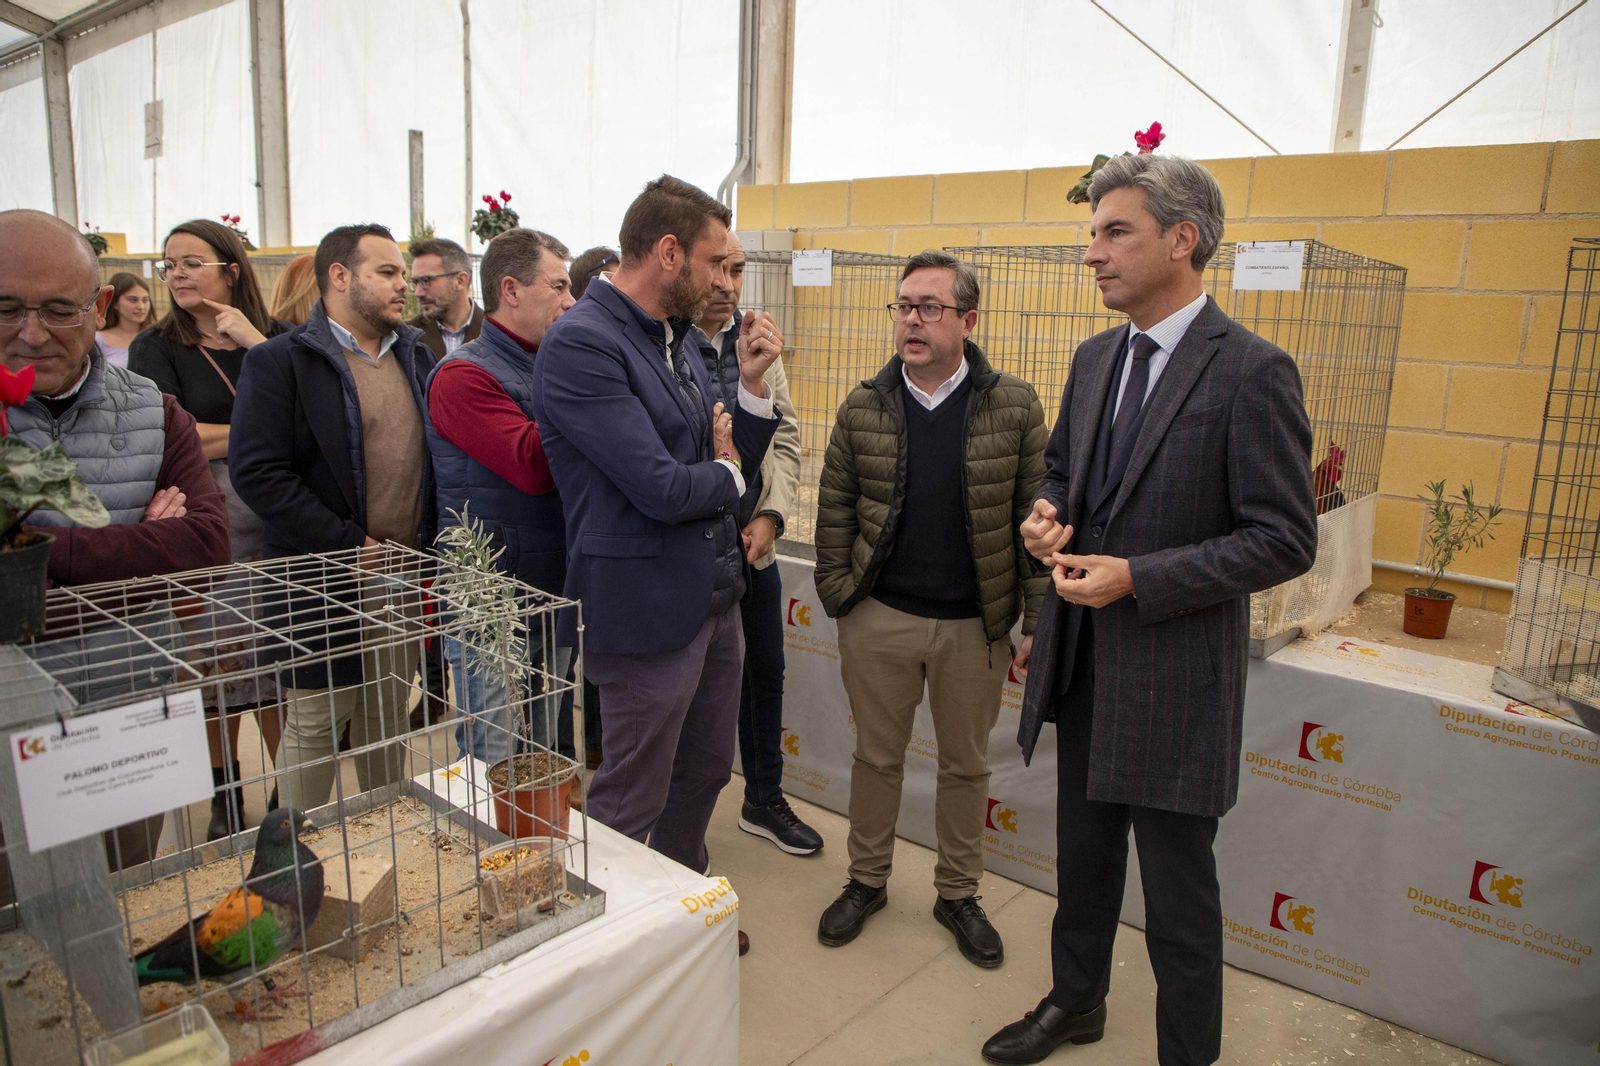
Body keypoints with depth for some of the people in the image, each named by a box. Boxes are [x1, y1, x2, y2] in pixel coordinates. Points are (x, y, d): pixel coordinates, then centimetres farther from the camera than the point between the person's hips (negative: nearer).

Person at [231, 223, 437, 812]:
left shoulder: (416, 355, 12)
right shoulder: (279, 362, -8)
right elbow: (259, 472, -16)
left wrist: (429, 548, 5)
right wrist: (350, 545, -18)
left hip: (406, 576, 6)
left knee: (390, 716, 17)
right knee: (316, 723, 6)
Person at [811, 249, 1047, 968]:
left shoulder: (1014, 408, -5)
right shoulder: (862, 409, 0)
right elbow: (834, 511, 5)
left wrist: (1038, 619, -6)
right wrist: (838, 597, -1)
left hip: (975, 626, 0)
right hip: (879, 618, 1)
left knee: (966, 764, 14)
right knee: (876, 756, 15)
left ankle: (958, 894, 34)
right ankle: (867, 881, 35)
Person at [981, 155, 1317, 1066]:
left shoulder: (1252, 371, -15)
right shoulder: (1096, 359, 7)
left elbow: (1287, 539, -16)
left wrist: (1138, 577, -22)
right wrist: (1048, 513, -4)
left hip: (1176, 673, -7)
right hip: (1082, 657, 7)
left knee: (1178, 888, 9)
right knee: (1084, 853, 23)